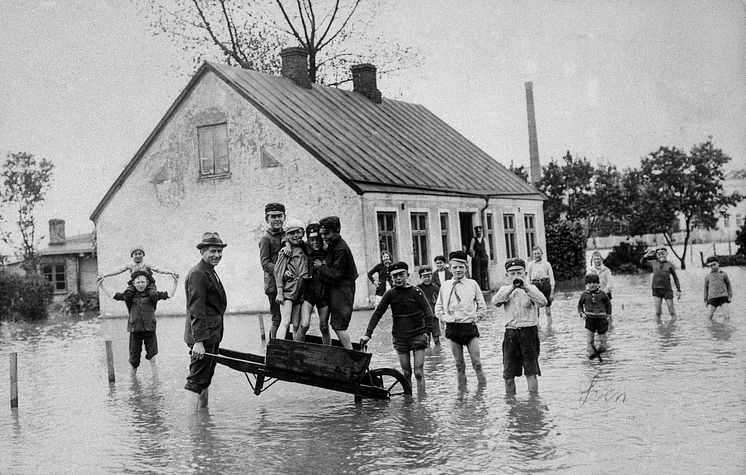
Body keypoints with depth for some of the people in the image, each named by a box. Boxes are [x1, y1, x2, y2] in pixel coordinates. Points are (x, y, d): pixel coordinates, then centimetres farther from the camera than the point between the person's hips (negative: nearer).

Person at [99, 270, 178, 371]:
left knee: (151, 355, -1)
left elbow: (169, 294, 6)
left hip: (149, 328, -1)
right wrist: (102, 286, 9)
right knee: (134, 356, 8)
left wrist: (175, 283, -2)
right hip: (135, 329, 1)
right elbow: (112, 295, 12)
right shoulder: (129, 295, 5)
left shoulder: (152, 294, 3)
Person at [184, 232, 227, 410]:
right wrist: (198, 341, -26)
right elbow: (196, 311, -21)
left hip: (212, 336, 10)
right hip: (202, 337, -10)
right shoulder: (197, 274, -15)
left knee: (205, 380, 16)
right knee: (197, 380, -8)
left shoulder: (210, 272, 18)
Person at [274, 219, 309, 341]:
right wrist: (279, 292, -11)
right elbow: (278, 271, -6)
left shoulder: (305, 250, 13)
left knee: (297, 326, 5)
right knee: (285, 322, -17)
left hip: (300, 292, 5)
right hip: (288, 289, -5)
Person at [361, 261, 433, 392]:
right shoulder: (390, 294, 1)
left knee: (419, 372, -5)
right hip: (400, 337, 2)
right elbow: (377, 314, 2)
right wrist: (368, 334, -4)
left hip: (417, 335, -2)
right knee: (406, 373, 5)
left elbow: (428, 312, -3)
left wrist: (426, 331, -14)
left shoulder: (416, 292, -3)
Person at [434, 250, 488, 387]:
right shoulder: (445, 286, 7)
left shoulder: (472, 284, 2)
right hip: (452, 328, 2)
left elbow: (482, 306, 10)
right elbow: (438, 307, 16)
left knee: (477, 362, -5)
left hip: (470, 326, -1)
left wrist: (475, 318, 0)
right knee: (459, 365, 6)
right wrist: (445, 318, 3)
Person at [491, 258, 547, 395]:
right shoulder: (504, 289, 9)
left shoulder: (531, 288, 3)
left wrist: (525, 286, -24)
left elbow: (543, 302, -17)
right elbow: (495, 302, -12)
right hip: (510, 333, 2)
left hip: (529, 332, -2)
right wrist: (512, 287, -20)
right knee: (508, 375, 6)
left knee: (531, 373, -1)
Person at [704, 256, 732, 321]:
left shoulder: (723, 274, 8)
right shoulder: (707, 276, 11)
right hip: (712, 298, 1)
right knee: (709, 318, -8)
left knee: (727, 317, -14)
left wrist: (730, 295, 9)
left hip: (723, 297, -1)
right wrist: (705, 300, 18)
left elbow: (728, 284, 19)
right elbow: (706, 288, 19)